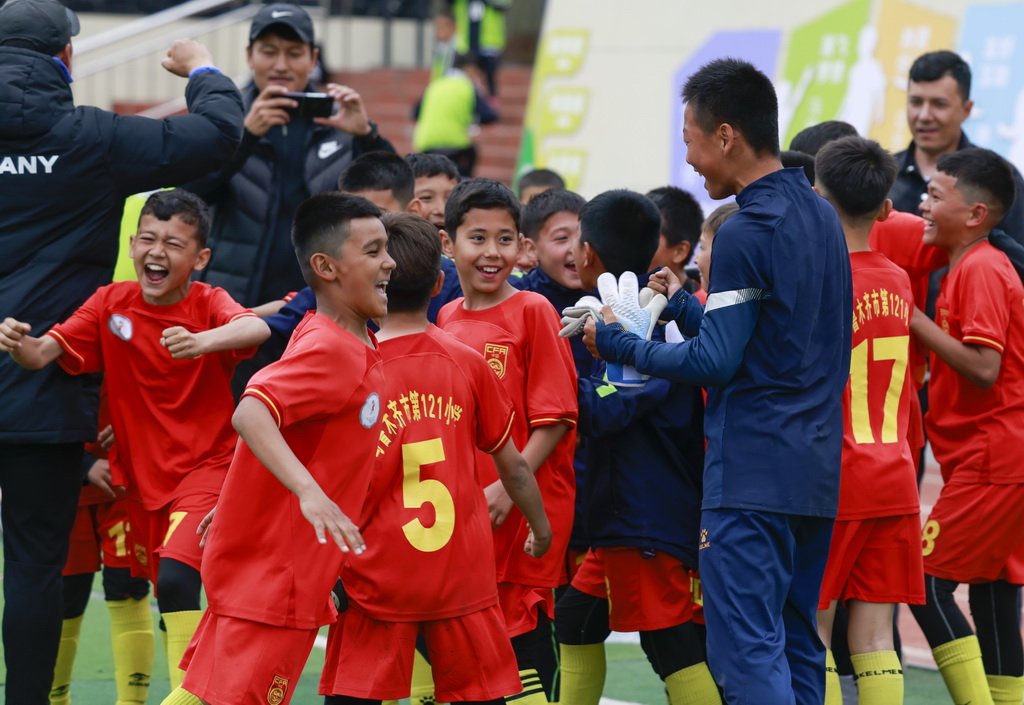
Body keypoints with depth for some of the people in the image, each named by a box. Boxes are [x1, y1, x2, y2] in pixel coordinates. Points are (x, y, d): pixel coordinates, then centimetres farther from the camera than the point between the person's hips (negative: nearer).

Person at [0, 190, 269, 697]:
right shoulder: (112, 304, -4)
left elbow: (256, 329, -35)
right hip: (140, 473, 4)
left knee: (175, 579, -25)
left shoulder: (208, 304, -13)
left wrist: (204, 341, -56)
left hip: (205, 467, -4)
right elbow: (46, 351, -13)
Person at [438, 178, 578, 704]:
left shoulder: (532, 311, -6)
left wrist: (508, 488, -17)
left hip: (521, 509, -6)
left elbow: (555, 417, -10)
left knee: (521, 653, -3)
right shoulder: (446, 319, 10)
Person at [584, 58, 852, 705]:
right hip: (817, 470, 9)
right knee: (796, 645, 13)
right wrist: (684, 305, 21)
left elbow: (715, 362, -15)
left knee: (748, 652, -10)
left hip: (751, 475, -9)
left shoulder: (747, 234, -14)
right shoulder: (822, 217, 13)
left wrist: (618, 344, -4)